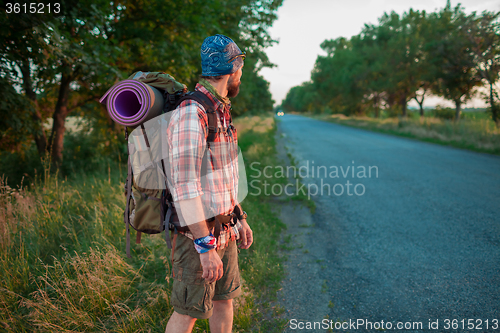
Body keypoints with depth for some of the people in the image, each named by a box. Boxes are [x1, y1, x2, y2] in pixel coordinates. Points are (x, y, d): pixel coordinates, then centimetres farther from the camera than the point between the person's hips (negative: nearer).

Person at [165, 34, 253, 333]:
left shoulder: (221, 112, 11)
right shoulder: (191, 113, -21)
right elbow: (184, 185, -26)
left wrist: (240, 218, 19)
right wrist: (206, 248, -26)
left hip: (225, 229, 9)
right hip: (197, 233, -9)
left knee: (225, 299, 19)